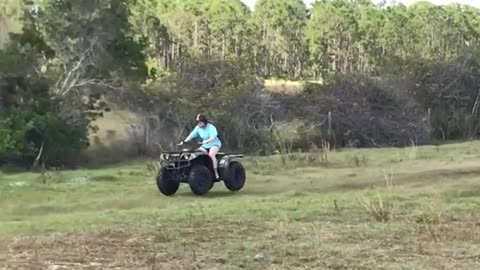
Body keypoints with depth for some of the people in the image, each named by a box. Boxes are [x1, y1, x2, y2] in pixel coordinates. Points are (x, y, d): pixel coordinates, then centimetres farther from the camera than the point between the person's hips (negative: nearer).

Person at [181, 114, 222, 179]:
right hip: (205, 145, 7)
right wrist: (185, 141, -20)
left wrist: (206, 141, -49)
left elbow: (213, 137, -31)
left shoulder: (211, 127, -18)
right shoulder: (198, 128, 0)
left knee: (211, 154, -34)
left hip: (215, 144, -7)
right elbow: (191, 135, -5)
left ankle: (216, 173, -32)